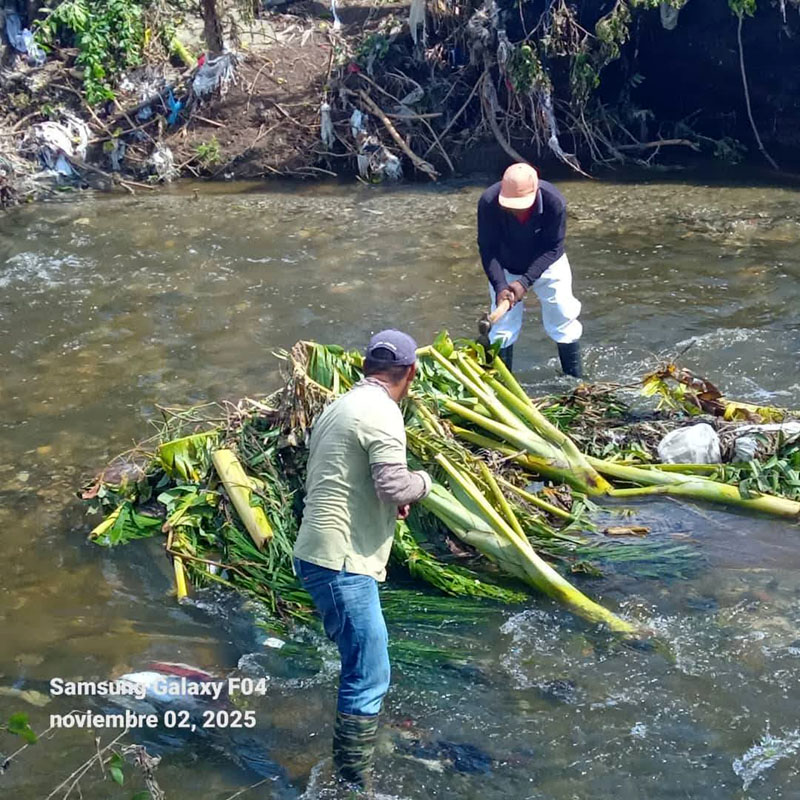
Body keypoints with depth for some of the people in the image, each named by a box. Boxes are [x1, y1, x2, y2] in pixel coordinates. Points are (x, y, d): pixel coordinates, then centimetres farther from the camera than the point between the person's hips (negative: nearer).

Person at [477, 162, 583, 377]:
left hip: (547, 264, 0)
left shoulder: (554, 202, -33)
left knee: (562, 318, 5)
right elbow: (488, 249, -23)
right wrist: (500, 286, -35)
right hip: (505, 269, 0)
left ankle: (576, 380, 21)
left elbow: (553, 249, -23)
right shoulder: (488, 203, -32)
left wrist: (525, 282, -32)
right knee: (503, 325, 0)